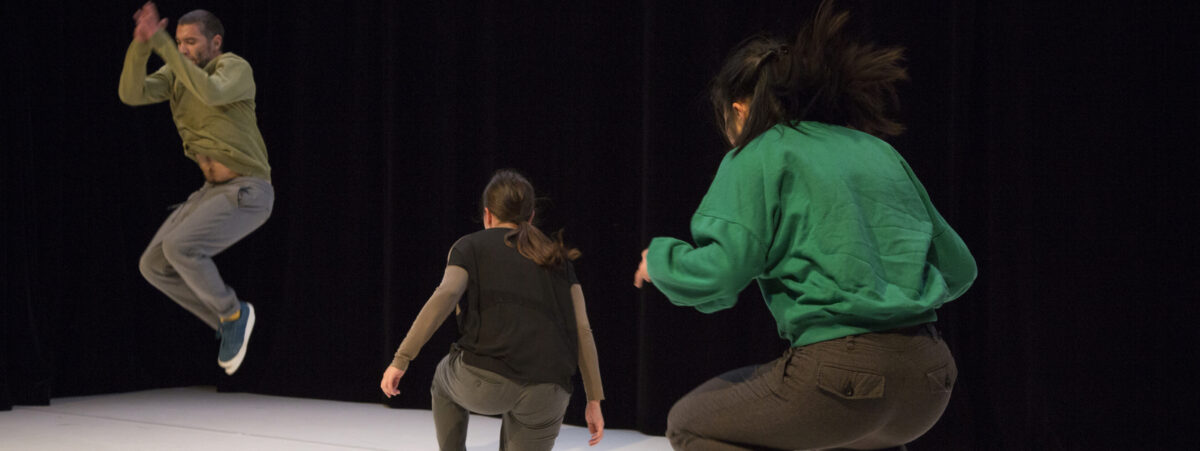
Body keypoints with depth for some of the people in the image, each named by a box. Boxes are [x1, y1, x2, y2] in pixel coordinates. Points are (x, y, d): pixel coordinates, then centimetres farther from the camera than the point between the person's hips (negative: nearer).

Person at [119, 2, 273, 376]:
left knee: (180, 247, -26)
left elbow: (212, 94, -37)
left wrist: (162, 44, -35)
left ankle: (233, 313, -3)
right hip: (214, 190, 8)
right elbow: (131, 94, -10)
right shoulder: (174, 74, 6)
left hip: (248, 192, -8)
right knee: (154, 265, 1)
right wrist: (141, 44, -27)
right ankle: (230, 323, 12)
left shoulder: (236, 68, -14)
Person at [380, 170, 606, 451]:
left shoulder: (471, 246, 15)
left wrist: (401, 360, -8)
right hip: (547, 394, 1)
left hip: (484, 381, -1)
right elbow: (582, 331, 13)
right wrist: (594, 399, 16)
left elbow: (445, 296, -5)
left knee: (446, 379, 34)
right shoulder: (558, 259, 23)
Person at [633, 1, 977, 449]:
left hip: (839, 372, -7)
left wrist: (659, 258, 9)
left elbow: (715, 275, -12)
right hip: (929, 382, 7)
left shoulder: (759, 157, 0)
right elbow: (959, 269, 18)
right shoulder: (879, 150, 18)